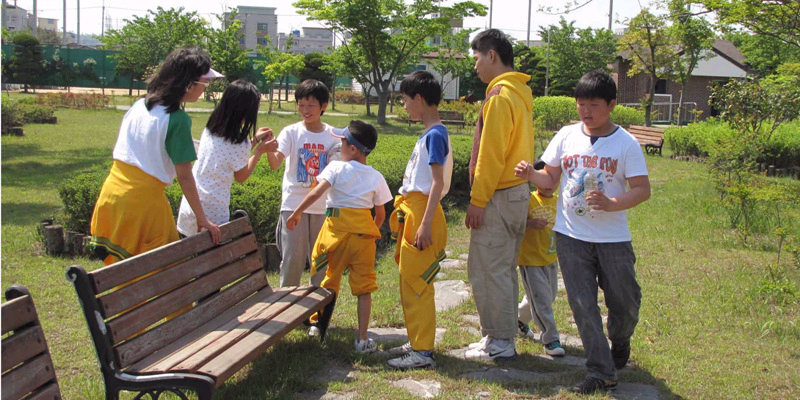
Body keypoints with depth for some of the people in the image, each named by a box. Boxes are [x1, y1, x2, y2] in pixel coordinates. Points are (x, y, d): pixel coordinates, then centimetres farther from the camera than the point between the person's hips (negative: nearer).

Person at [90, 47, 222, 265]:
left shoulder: (139, 105, 9)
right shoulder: (177, 119, -13)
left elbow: (123, 152, 15)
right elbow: (184, 176, -12)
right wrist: (202, 219, -5)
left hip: (111, 192, 8)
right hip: (143, 200, -7)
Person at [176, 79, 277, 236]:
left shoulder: (210, 130, 1)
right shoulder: (239, 144, -19)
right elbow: (241, 176, -2)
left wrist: (254, 140, 18)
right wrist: (260, 150, 5)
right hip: (212, 215, -7)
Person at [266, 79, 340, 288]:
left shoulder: (333, 136, 4)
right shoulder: (291, 132, -2)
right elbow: (275, 163, -17)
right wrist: (269, 148, -37)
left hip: (322, 206, 2)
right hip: (294, 204, -2)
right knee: (292, 259, 0)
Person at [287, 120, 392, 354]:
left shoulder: (337, 168, -2)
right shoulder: (376, 177, 8)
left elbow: (316, 192, -15)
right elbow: (380, 214, 11)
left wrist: (297, 212, -7)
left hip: (336, 228, -1)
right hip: (363, 231, 1)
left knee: (328, 278, 15)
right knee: (363, 286, 4)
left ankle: (318, 322, 29)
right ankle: (362, 339, 4)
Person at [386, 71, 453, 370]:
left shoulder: (435, 135, -14)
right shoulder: (429, 134, 15)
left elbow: (438, 183, -19)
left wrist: (425, 224, -23)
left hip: (422, 212, -10)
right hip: (412, 211, 10)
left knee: (416, 283, -6)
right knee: (410, 281, 15)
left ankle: (423, 352, 0)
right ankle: (417, 342, 25)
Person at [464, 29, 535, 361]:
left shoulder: (500, 96, -15)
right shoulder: (520, 94, 15)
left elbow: (491, 155, -19)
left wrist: (477, 201, -15)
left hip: (499, 197, -10)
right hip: (518, 193, 10)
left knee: (486, 271, -2)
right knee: (504, 270, 15)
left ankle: (500, 342, 5)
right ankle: (503, 337, 24)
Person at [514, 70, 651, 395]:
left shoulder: (626, 143, -5)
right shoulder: (567, 136, 3)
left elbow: (642, 189, -8)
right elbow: (551, 178, 10)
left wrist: (612, 204, -24)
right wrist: (530, 175, -11)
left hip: (613, 237, -1)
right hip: (571, 235, 2)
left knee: (624, 301, 9)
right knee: (583, 305, 0)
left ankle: (620, 344, 42)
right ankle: (602, 373, 9)